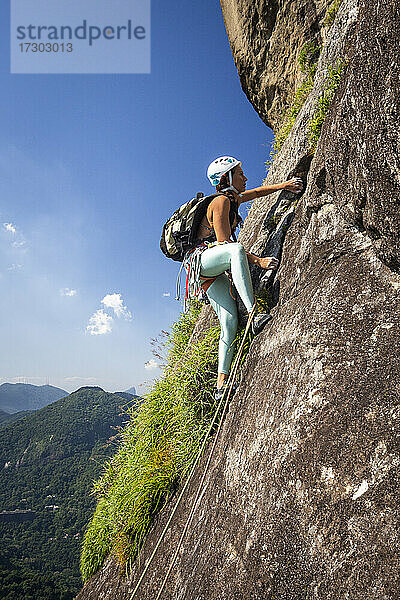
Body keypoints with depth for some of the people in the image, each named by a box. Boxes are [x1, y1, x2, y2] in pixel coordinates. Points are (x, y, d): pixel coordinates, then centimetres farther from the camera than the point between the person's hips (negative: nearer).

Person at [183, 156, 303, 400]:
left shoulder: (232, 198, 18)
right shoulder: (221, 201, -10)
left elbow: (257, 192, 33)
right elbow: (224, 242, -18)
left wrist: (283, 185, 18)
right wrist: (258, 260, -23)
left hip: (214, 273, 9)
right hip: (201, 259, -9)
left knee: (230, 322, -7)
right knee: (235, 249, -39)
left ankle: (221, 384, -5)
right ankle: (254, 315, -47)